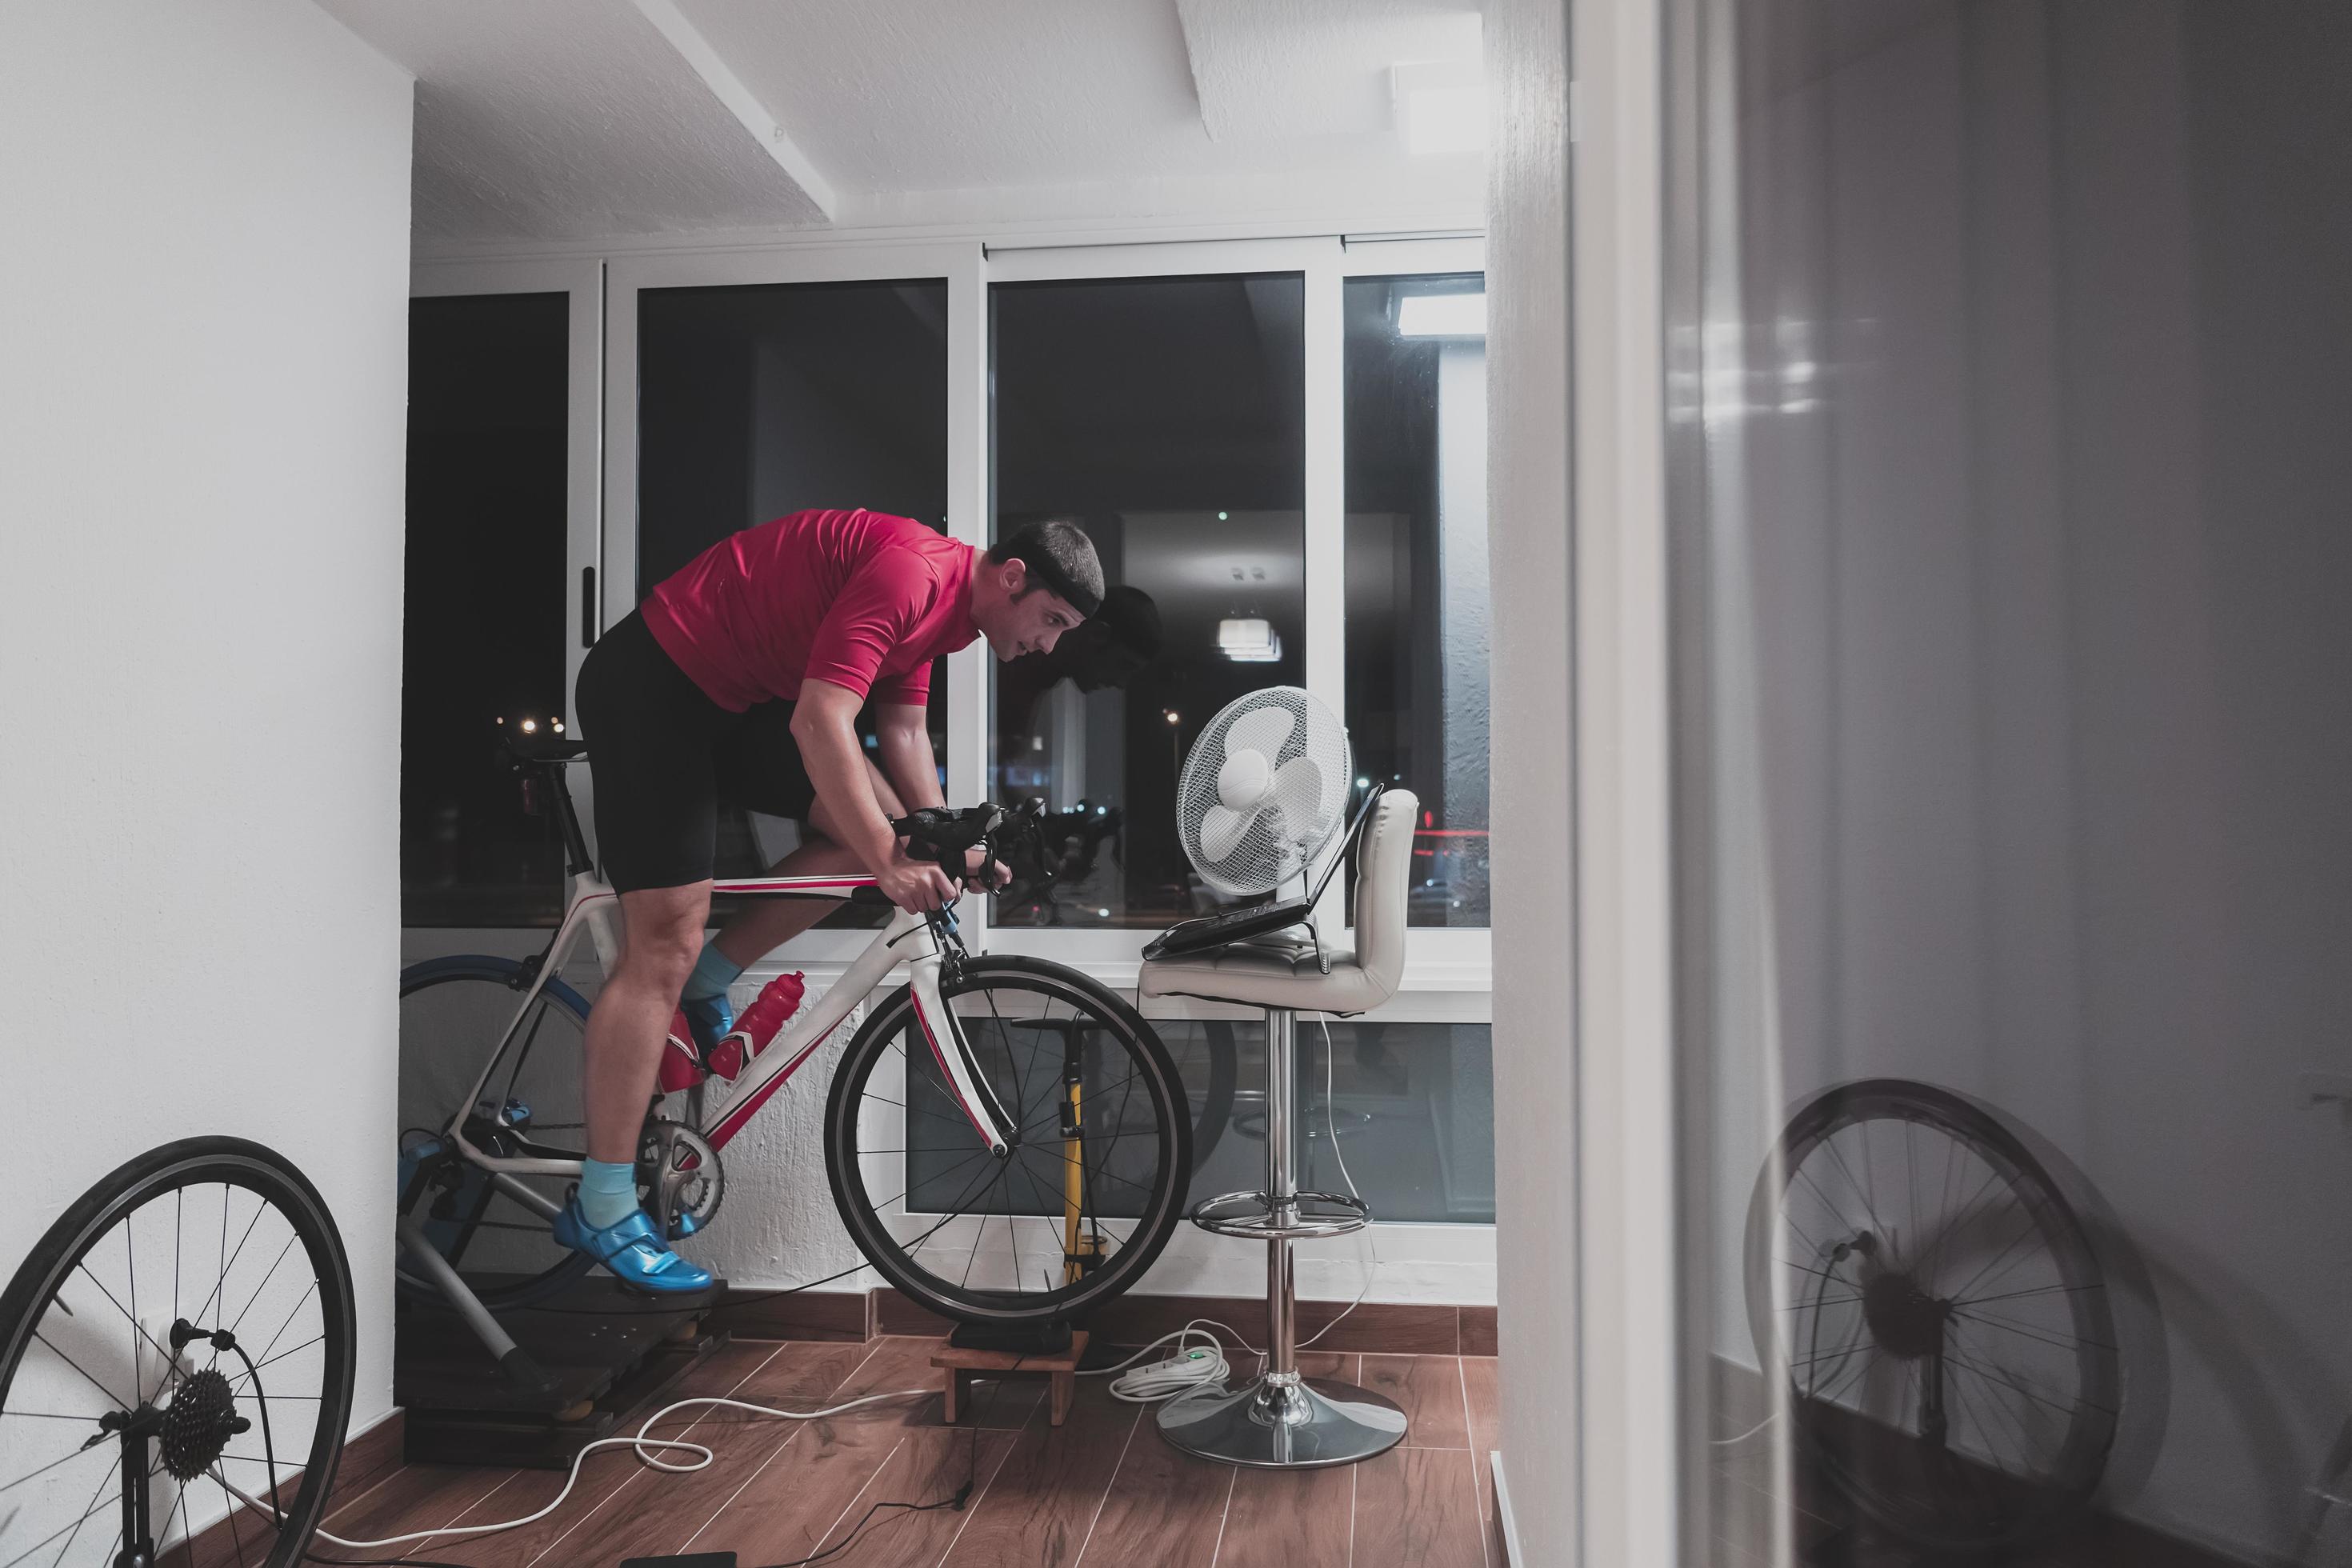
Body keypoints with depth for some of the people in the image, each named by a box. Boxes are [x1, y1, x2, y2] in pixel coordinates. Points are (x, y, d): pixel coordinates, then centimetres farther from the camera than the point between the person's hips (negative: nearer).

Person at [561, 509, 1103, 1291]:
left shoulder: (941, 602, 8)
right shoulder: (909, 572, -24)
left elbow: (903, 731, 13)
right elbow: (820, 722, -31)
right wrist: (889, 859, -29)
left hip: (733, 697, 10)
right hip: (648, 682, -9)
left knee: (882, 825, 0)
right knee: (666, 943, -11)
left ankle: (705, 986, 11)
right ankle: (601, 1211, -2)